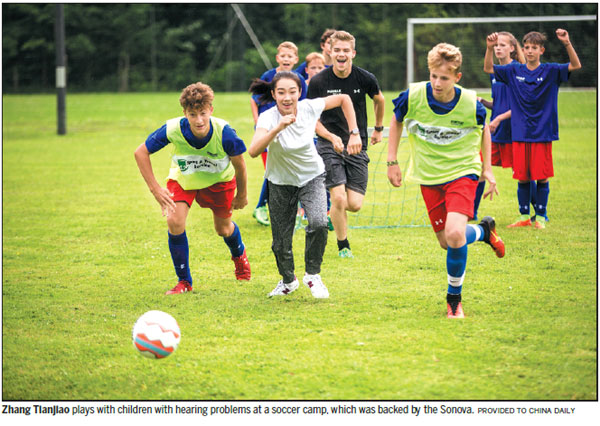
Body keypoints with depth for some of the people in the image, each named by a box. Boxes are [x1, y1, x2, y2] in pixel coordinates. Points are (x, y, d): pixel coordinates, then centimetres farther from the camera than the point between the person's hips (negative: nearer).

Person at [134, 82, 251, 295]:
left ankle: (239, 255, 52)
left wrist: (241, 195, -2)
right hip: (182, 178, 0)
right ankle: (184, 281, -1)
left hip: (219, 179, 0)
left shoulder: (224, 133, -36)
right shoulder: (173, 129, -36)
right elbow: (141, 152, -21)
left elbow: (239, 163, -16)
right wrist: (155, 189, -25)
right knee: (174, 222, -19)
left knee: (223, 228, 13)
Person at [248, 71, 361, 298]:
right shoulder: (268, 118, -25)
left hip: (312, 177, 1)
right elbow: (253, 151, -43)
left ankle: (312, 275, -3)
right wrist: (278, 128, -54)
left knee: (319, 223, -26)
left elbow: (344, 99, 0)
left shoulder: (309, 107, -19)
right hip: (281, 183, -1)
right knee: (281, 243, 3)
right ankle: (288, 280, 36)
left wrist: (354, 133, -3)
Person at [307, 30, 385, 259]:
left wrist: (378, 128, 27)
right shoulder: (318, 82, -9)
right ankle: (343, 246, 8)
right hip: (329, 146, -2)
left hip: (357, 147, 2)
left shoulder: (365, 79, -5)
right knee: (339, 199, -15)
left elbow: (379, 100, 18)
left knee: (354, 204, -6)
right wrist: (332, 137, -17)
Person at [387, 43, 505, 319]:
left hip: (462, 172, -3)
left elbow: (484, 128, 7)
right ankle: (484, 231, 41)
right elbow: (396, 122, 7)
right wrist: (392, 161, 5)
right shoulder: (413, 97, -16)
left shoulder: (470, 104, -17)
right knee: (446, 242, 6)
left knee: (454, 234, -23)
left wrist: (487, 169, 8)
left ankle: (454, 298, -1)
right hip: (428, 176, 3)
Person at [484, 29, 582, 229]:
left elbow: (576, 65, -12)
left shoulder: (550, 71, -2)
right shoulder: (514, 71, 5)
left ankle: (540, 216, 12)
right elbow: (488, 69, 5)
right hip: (520, 134, 2)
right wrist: (490, 48, -13)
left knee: (542, 177, 1)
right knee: (522, 177, 5)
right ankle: (524, 216, 15)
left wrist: (567, 44, -28)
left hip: (542, 134, -2)